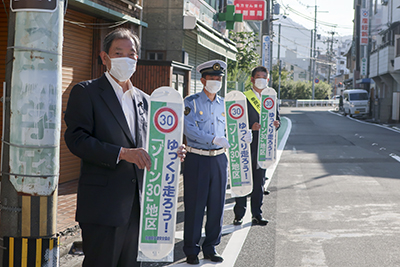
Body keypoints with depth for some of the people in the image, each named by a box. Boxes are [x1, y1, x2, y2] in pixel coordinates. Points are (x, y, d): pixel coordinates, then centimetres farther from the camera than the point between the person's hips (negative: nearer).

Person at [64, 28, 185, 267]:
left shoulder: (143, 99, 18)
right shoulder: (86, 92, -1)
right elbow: (76, 139, -13)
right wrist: (122, 153, -22)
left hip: (137, 203, 6)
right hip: (102, 204, -6)